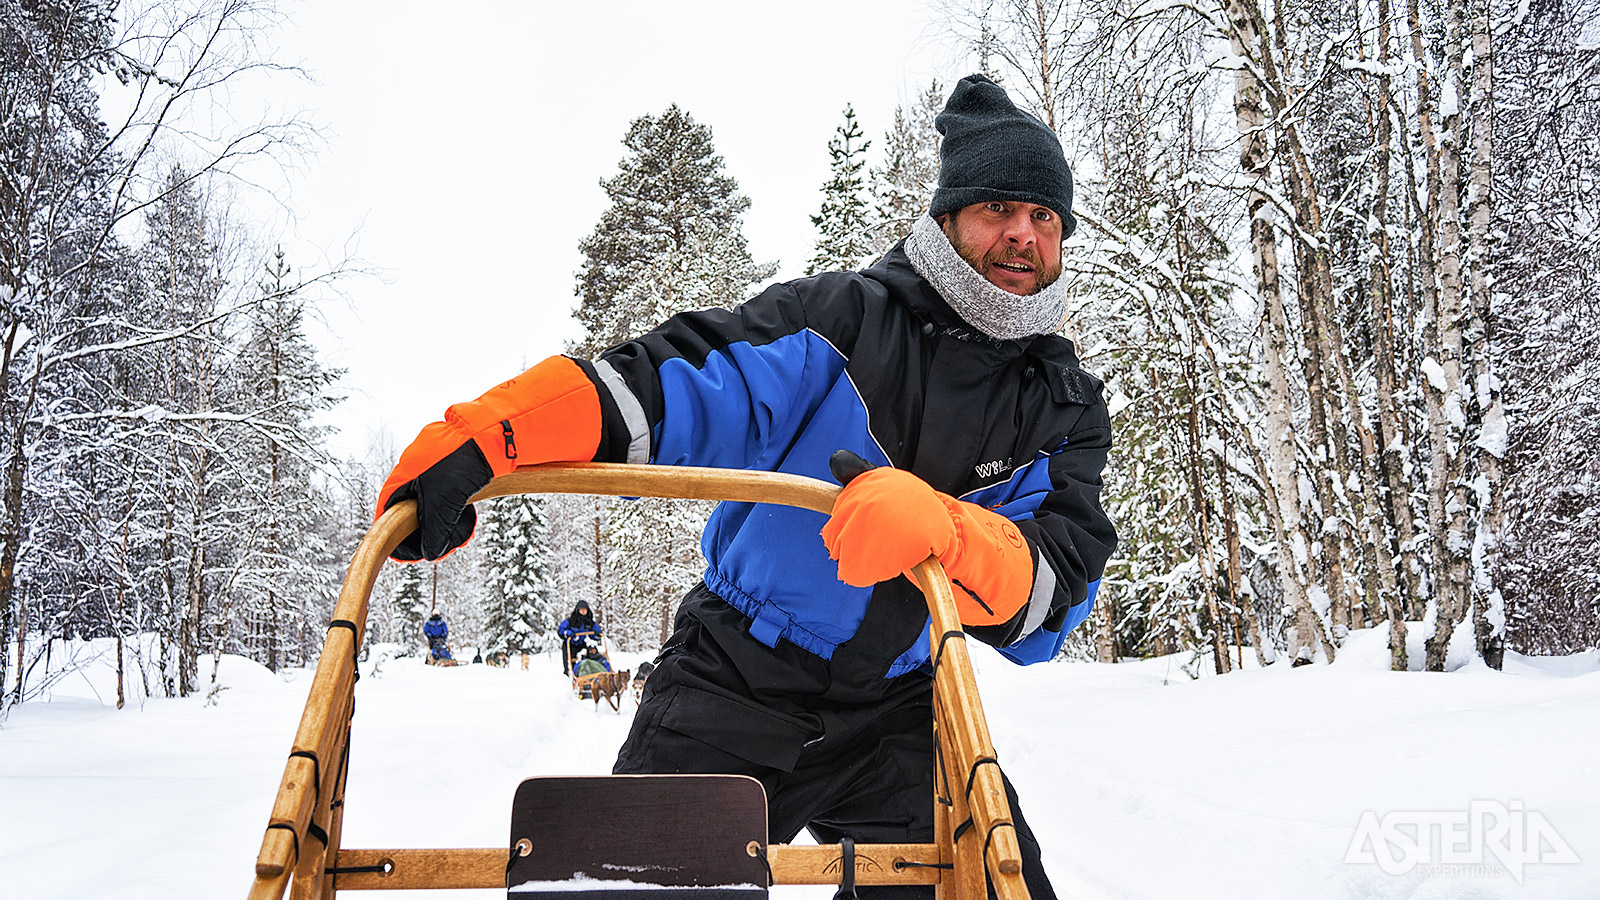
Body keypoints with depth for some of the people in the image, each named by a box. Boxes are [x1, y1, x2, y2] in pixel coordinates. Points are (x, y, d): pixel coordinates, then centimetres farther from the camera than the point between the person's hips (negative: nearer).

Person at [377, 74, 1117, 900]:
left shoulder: (1068, 411, 1)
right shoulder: (845, 317, -7)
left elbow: (1054, 591, -14)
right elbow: (684, 388, -16)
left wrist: (942, 531, -36)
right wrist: (483, 438, -30)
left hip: (897, 714, 2)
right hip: (736, 681, -2)